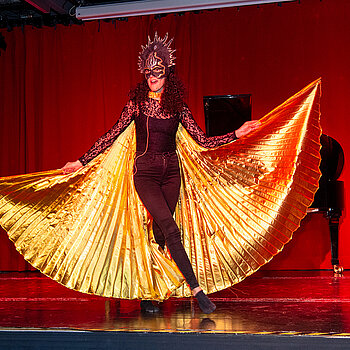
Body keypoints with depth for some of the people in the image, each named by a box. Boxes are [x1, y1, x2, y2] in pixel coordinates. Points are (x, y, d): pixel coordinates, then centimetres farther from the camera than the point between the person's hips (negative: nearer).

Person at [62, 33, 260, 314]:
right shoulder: (137, 103, 2)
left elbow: (203, 140, 4)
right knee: (171, 230, -18)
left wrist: (236, 134, -4)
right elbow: (111, 136, 3)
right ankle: (196, 289, -17)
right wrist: (83, 161, 1)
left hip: (171, 172, 3)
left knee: (160, 234, 5)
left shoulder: (178, 107, 6)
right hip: (145, 173, -3)